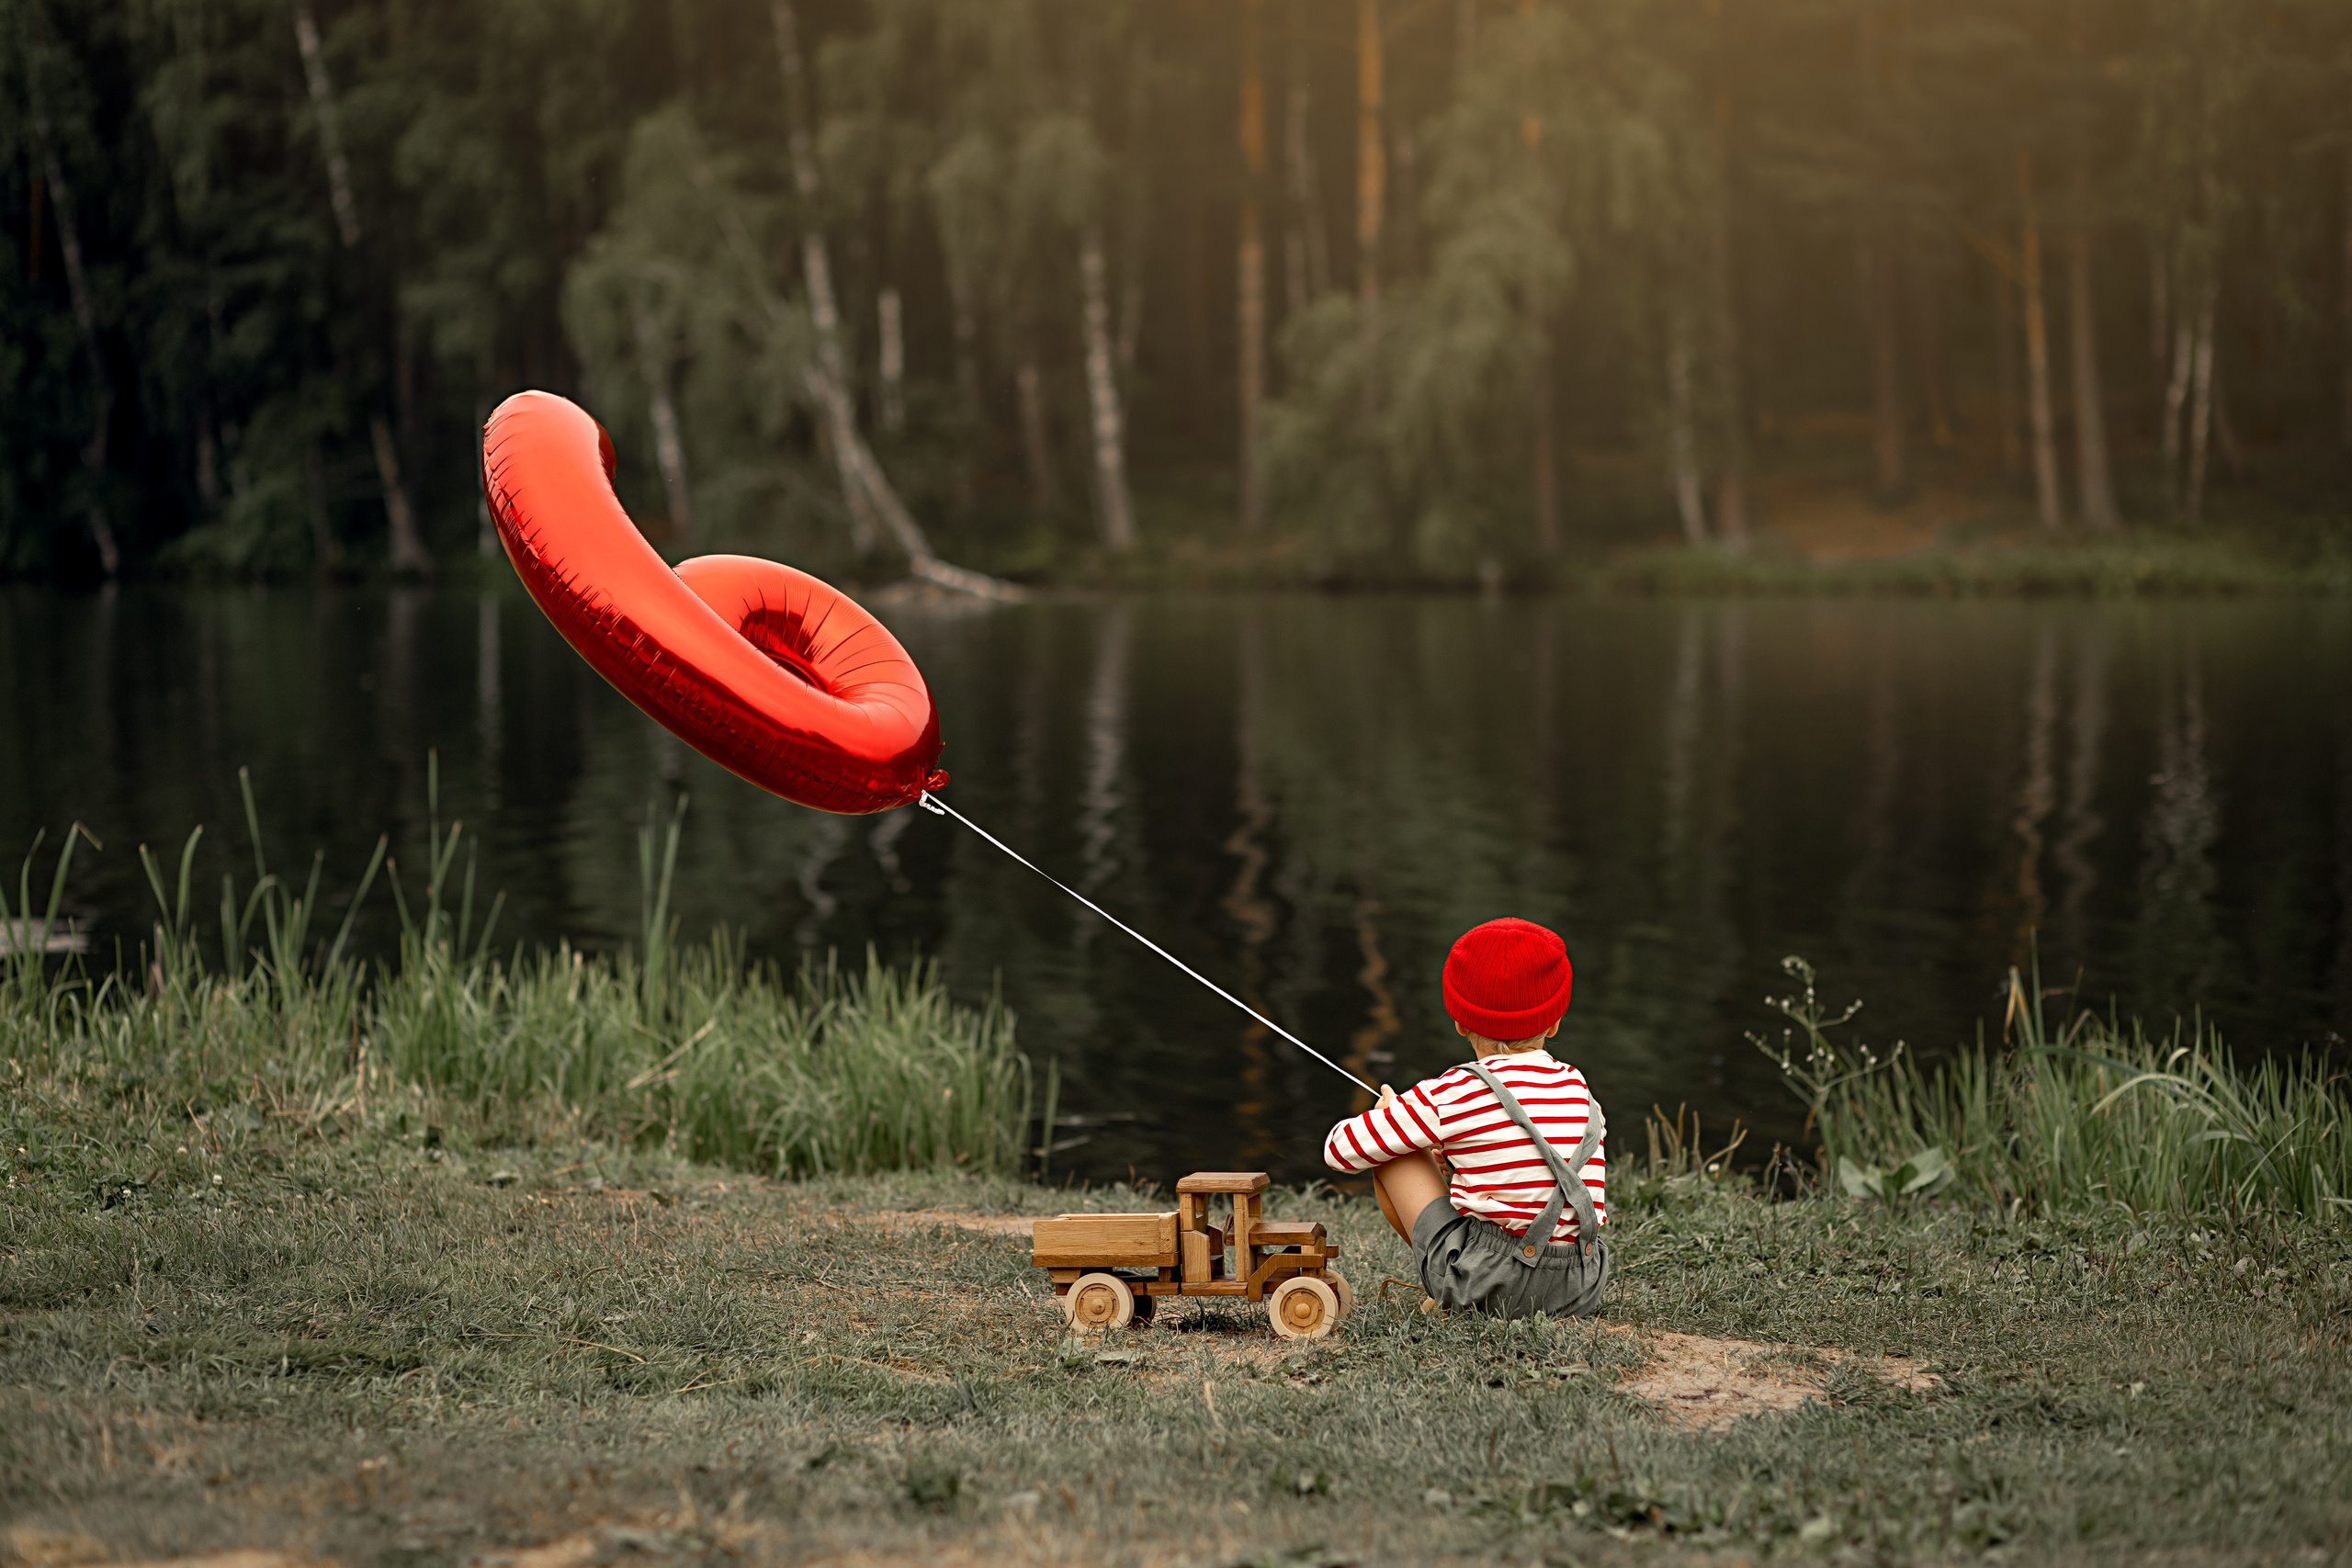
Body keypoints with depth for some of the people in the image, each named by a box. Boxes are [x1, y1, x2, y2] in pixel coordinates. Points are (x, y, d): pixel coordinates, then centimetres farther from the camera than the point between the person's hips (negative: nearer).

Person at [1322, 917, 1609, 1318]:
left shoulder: (1452, 1094, -8)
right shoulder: (1577, 1087, 8)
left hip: (1488, 1285, -5)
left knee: (1392, 1149, 12)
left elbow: (1341, 1150, 1)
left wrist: (1388, 1113, 26)